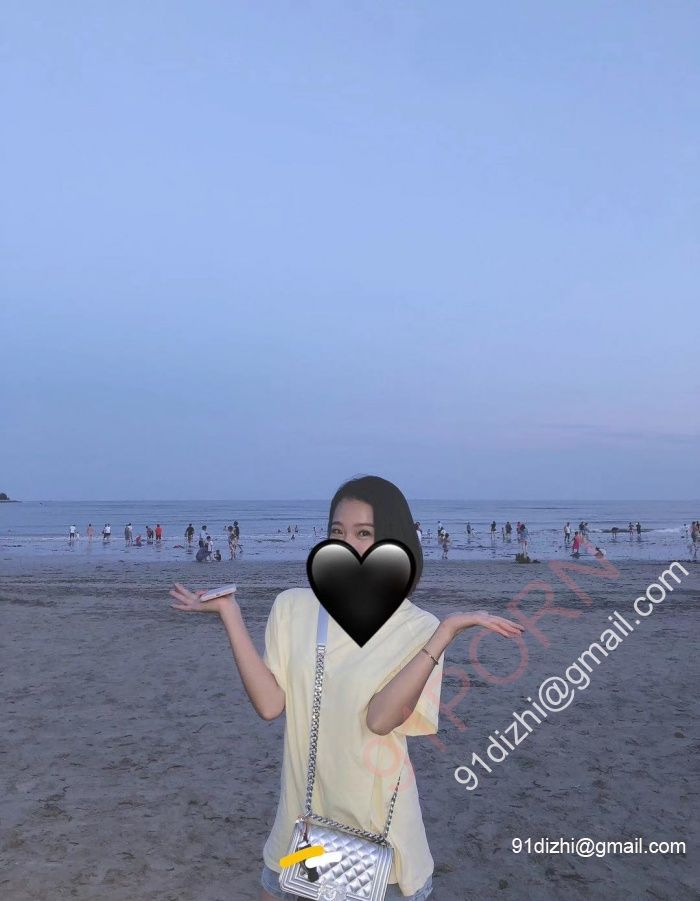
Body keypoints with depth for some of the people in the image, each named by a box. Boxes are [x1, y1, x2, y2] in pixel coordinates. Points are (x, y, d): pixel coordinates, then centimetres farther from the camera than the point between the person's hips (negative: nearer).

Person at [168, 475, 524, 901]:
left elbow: (380, 718, -24)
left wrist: (446, 632, -29)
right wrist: (230, 614, -14)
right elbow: (269, 704, -12)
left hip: (377, 818, -2)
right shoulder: (293, 606, -4)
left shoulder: (417, 627, -11)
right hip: (302, 813, 3)